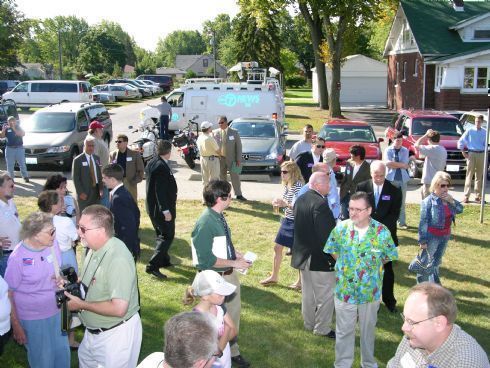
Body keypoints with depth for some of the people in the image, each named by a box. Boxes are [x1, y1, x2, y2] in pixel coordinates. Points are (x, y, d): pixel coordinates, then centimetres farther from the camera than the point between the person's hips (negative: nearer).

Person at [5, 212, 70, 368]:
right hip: (33, 319, -5)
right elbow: (8, 294, -11)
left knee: (62, 354, 16)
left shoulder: (53, 244, -7)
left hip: (56, 312, 5)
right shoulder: (18, 257, -21)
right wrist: (16, 325, -8)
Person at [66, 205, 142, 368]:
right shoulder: (95, 248, 0)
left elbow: (119, 308, -33)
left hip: (116, 334, -9)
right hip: (93, 330, 9)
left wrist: (81, 304, -22)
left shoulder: (118, 259, -30)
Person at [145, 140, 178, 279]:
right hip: (162, 208, -10)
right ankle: (153, 266, -8)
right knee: (167, 236, -3)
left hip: (152, 206, 10)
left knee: (161, 234, 22)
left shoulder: (151, 163, 7)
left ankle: (164, 260, 35)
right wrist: (166, 210, -23)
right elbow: (160, 190, -26)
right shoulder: (162, 167, -23)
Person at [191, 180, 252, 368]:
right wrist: (234, 263, -20)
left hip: (230, 274, 8)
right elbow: (206, 259, -26)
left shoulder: (219, 217, 0)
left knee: (233, 314, 23)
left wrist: (236, 253, 0)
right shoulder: (206, 223, -26)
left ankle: (232, 351, 43)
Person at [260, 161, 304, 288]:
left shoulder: (298, 186, -18)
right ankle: (274, 276, 29)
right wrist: (278, 203, -2)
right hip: (287, 220, 9)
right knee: (277, 247, 14)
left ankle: (301, 281, 18)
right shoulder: (286, 186, 6)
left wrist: (285, 204, -30)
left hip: (296, 223, -9)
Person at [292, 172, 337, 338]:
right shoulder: (320, 204, -24)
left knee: (308, 292, 21)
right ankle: (322, 328, 16)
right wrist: (332, 257, -15)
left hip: (303, 254, 9)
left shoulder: (300, 200, 4)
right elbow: (326, 234, -24)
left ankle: (309, 323, 34)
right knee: (326, 294, 6)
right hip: (319, 259, -9)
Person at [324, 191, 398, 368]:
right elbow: (332, 250, 5)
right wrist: (345, 265, 3)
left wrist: (372, 265, 2)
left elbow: (390, 256, 0)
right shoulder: (341, 228, -11)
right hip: (344, 289, 0)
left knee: (368, 328, 20)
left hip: (370, 291, 0)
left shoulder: (381, 232, -14)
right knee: (344, 330, 13)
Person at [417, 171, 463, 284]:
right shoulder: (428, 201, -19)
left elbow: (460, 210, 4)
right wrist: (423, 240, -17)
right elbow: (423, 222, -17)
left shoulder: (448, 198, 2)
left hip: (445, 235, 7)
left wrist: (452, 201, -13)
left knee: (437, 261, 22)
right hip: (432, 236, -7)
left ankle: (434, 283, 37)